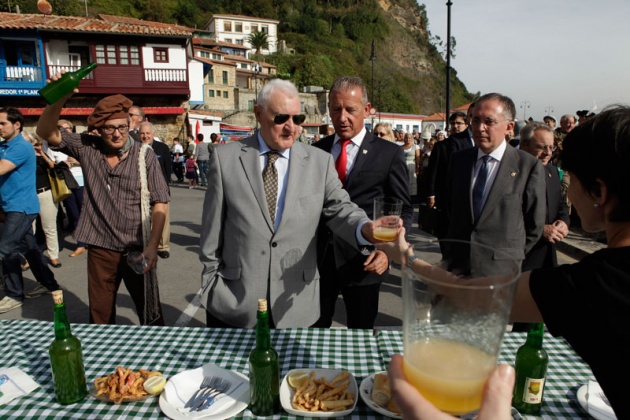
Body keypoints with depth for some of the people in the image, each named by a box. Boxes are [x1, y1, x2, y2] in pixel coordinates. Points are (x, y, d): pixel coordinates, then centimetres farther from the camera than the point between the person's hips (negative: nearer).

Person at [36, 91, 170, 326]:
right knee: (100, 315, 16)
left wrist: (152, 246, -15)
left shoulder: (144, 155, -8)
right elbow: (46, 133, -4)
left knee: (150, 313, 9)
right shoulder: (87, 148, 1)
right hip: (100, 249, 3)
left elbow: (160, 203, -8)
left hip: (137, 250, -2)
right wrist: (59, 99, -21)